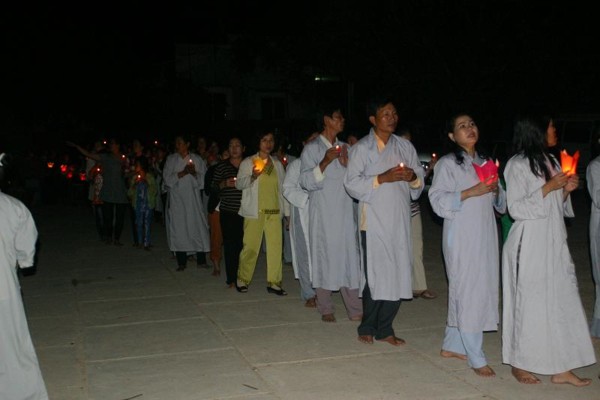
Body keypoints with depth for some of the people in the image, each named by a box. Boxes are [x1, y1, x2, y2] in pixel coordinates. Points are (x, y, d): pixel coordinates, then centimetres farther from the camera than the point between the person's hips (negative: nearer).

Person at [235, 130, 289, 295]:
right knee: (250, 247, -4)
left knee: (275, 247, -2)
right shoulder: (248, 162, 6)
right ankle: (242, 280, 12)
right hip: (254, 212, -3)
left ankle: (274, 282, 7)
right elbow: (239, 184, 1)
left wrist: (287, 211, 11)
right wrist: (252, 176, -19)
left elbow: (282, 188, 16)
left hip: (274, 212, 3)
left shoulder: (277, 164, 16)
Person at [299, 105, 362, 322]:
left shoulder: (345, 148, 13)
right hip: (322, 214, -4)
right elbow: (307, 181, -10)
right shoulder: (312, 148, -2)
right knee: (324, 257, 1)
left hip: (345, 213, 4)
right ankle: (326, 309, 12)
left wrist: (346, 163, -6)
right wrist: (325, 162, -21)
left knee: (349, 257, 3)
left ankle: (355, 309, 9)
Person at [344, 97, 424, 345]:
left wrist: (413, 177, -8)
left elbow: (420, 182, 15)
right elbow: (352, 184, -8)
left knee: (397, 274, 3)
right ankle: (367, 327, 15)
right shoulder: (361, 148, -1)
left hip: (400, 221, 4)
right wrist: (382, 178, -17)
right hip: (374, 221, -4)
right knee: (375, 275, -3)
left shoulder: (405, 146, 12)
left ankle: (384, 328, 16)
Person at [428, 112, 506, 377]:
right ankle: (476, 358, 1)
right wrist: (471, 192, -21)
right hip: (461, 238, -7)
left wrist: (496, 189, -2)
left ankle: (451, 345, 24)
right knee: (467, 292, -6)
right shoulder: (447, 164, -5)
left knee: (472, 290, 10)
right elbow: (438, 200, -13)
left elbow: (500, 203, 21)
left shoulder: (485, 161, 15)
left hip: (486, 236, 7)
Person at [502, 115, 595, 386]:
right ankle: (519, 363, 17)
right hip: (529, 246, -7)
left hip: (554, 244, 7)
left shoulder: (550, 161, 12)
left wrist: (566, 190, -1)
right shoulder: (518, 164, -10)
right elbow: (516, 208, -14)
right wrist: (548, 187, -17)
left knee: (563, 301, 6)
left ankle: (561, 368, 13)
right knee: (528, 303, 2)